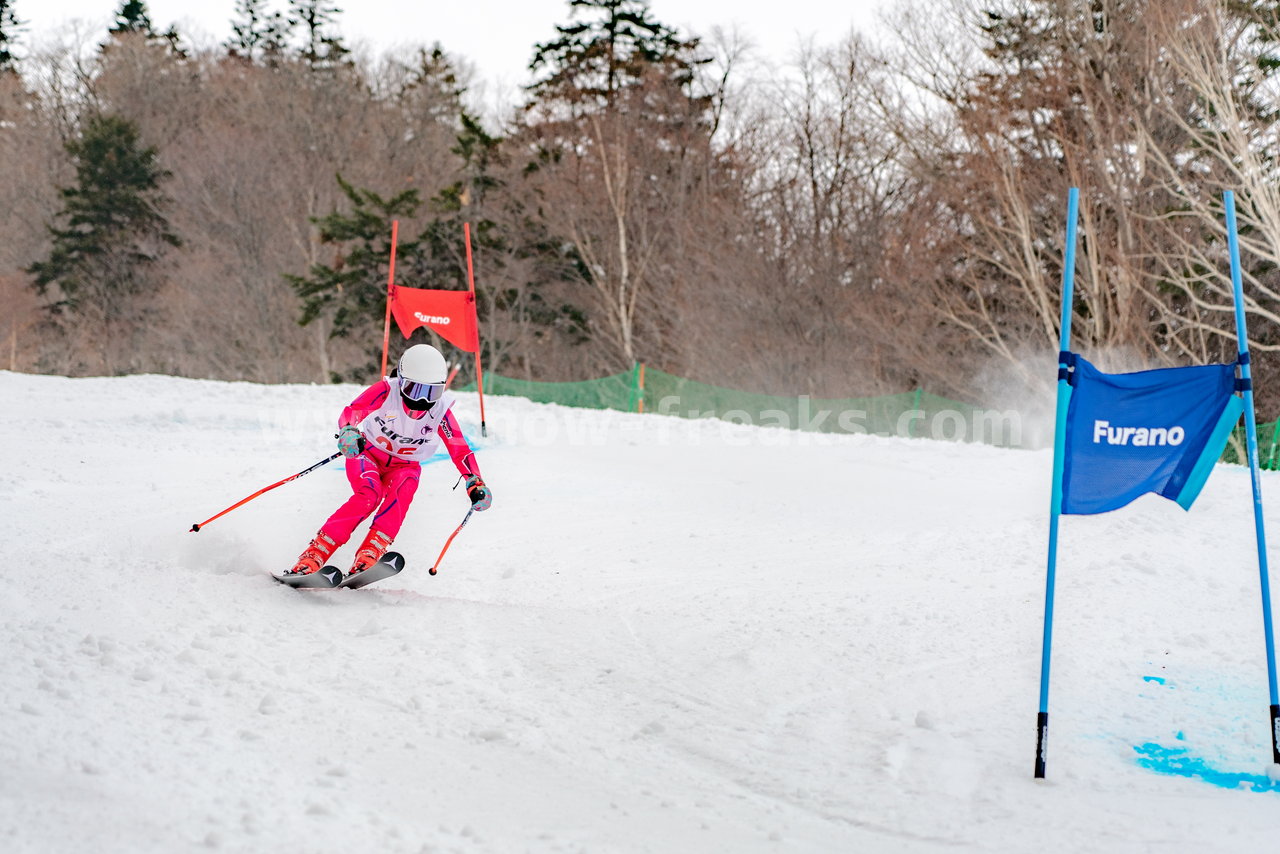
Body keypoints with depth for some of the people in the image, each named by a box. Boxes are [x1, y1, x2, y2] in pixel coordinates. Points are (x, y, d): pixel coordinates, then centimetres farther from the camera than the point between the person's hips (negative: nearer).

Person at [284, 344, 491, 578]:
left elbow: (460, 450, -14)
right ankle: (313, 556, -31)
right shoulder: (386, 390, -23)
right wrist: (348, 432, -56)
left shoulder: (440, 410, -18)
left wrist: (476, 484, -25)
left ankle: (367, 558, -38)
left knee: (400, 494, -32)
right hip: (368, 454, -2)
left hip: (405, 466, 2)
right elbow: (352, 411, -33)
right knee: (368, 496, -31)